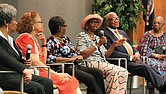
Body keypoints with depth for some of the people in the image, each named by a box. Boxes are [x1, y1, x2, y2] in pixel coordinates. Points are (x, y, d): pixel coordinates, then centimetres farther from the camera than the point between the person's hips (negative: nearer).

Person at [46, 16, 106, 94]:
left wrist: (79, 57, -3)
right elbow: (49, 59, -20)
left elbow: (75, 53, 23)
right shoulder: (51, 41, -5)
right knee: (90, 78, -27)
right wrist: (70, 59, -18)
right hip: (64, 69, -8)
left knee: (98, 72, -15)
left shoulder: (65, 39, 20)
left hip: (75, 66, 8)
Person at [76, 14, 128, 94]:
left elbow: (105, 55, 18)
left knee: (123, 72, -17)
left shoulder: (97, 38, 26)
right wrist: (98, 45, -15)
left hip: (103, 63, 8)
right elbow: (83, 54, -12)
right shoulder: (82, 36, 3)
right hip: (90, 63, -7)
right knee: (113, 71, -31)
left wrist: (114, 45, 4)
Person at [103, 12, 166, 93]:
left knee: (153, 70, -15)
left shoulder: (122, 32, 24)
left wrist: (136, 53, 2)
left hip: (133, 61, 8)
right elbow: (112, 53, -14)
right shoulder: (105, 34, -4)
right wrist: (130, 57, -15)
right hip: (122, 63, -8)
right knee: (145, 68, -27)